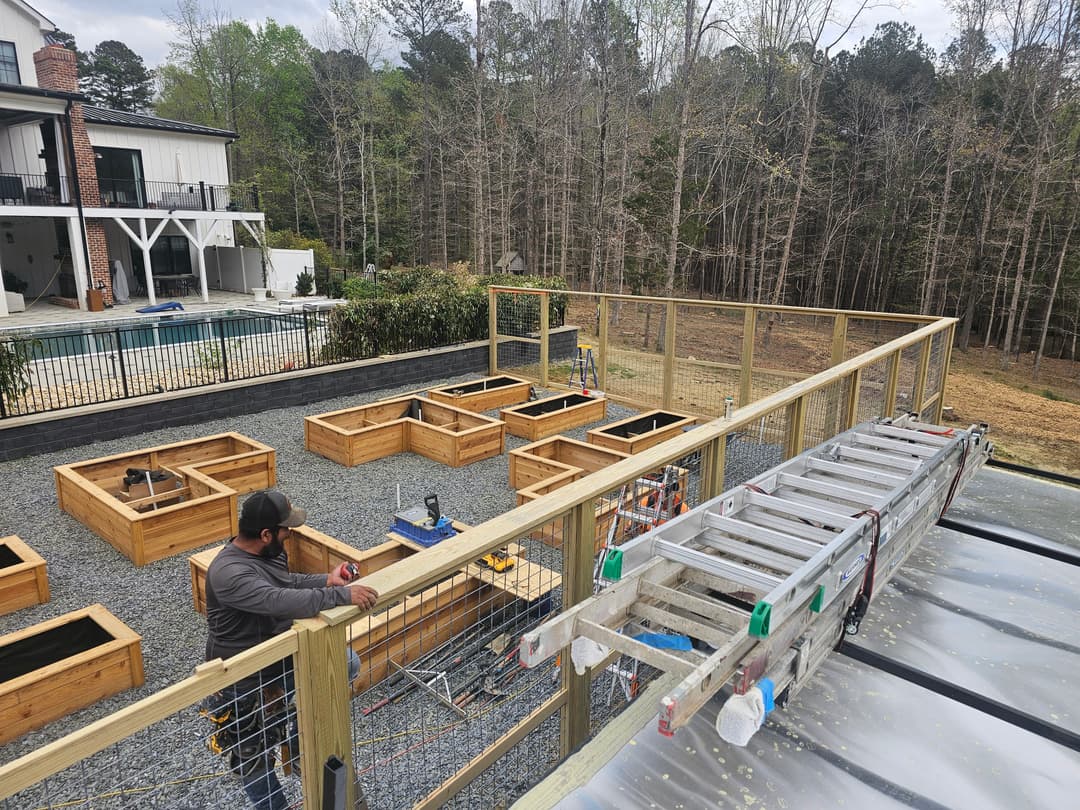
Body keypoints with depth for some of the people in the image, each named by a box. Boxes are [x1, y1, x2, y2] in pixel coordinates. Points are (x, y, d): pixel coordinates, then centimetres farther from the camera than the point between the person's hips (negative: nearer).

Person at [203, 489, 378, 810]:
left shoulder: (267, 550, -5)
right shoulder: (229, 573, -33)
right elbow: (281, 601, -43)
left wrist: (325, 581, -1)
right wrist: (342, 595, -41)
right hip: (245, 677, -8)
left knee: (348, 663, 5)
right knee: (253, 754, 10)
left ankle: (299, 738, 20)